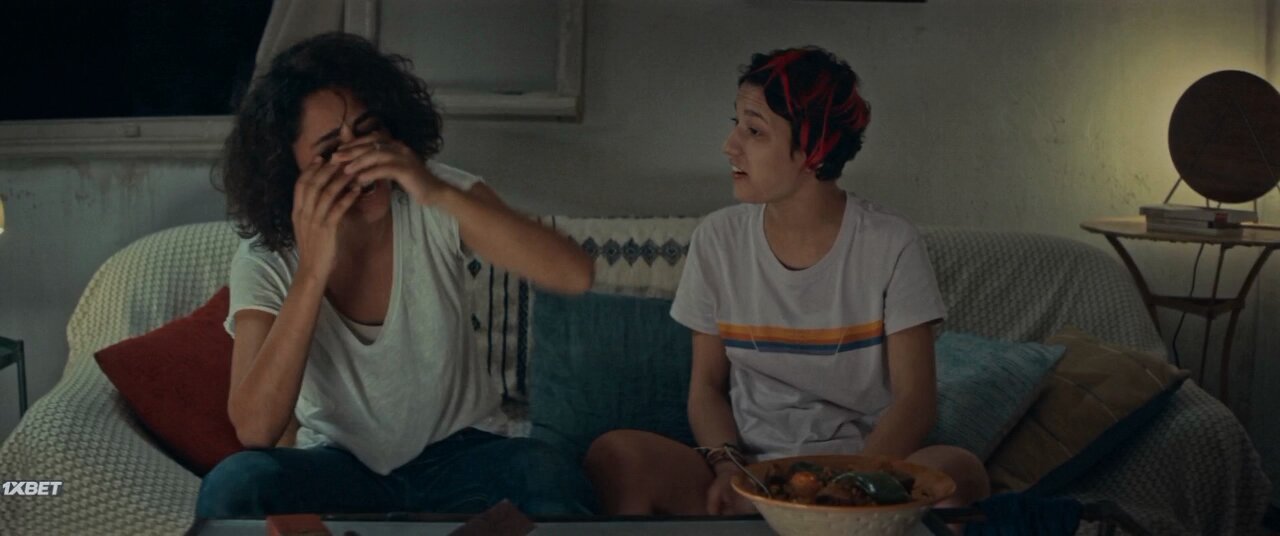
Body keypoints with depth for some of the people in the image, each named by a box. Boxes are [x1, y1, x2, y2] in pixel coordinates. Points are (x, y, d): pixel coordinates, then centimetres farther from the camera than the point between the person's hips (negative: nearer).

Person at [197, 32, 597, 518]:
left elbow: (574, 275, -26)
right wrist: (313, 270, -33)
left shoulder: (436, 206, -12)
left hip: (454, 455, 0)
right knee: (233, 486, -32)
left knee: (552, 477, -33)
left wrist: (439, 194, -35)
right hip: (338, 466, 0)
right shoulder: (266, 259, -13)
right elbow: (255, 430, -26)